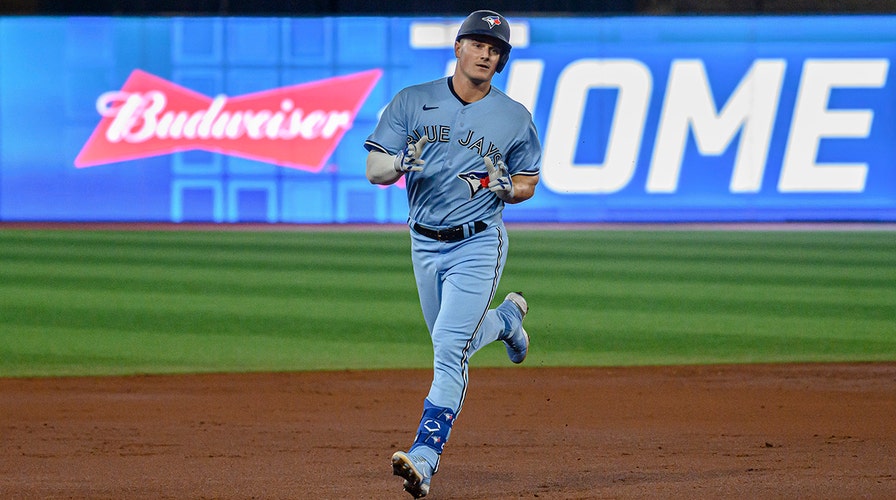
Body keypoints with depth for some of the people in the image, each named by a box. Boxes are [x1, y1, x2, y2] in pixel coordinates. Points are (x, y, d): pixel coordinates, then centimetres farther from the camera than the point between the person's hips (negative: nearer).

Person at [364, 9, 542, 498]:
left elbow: (528, 183, 10)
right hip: (425, 243, 4)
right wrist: (401, 162, -27)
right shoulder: (412, 102, -1)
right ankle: (507, 318, 53)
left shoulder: (515, 118, -1)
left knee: (450, 348, -17)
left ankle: (424, 459, -22)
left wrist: (506, 187, -13)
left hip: (479, 243, -3)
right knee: (453, 344, 19)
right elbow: (373, 170, -4)